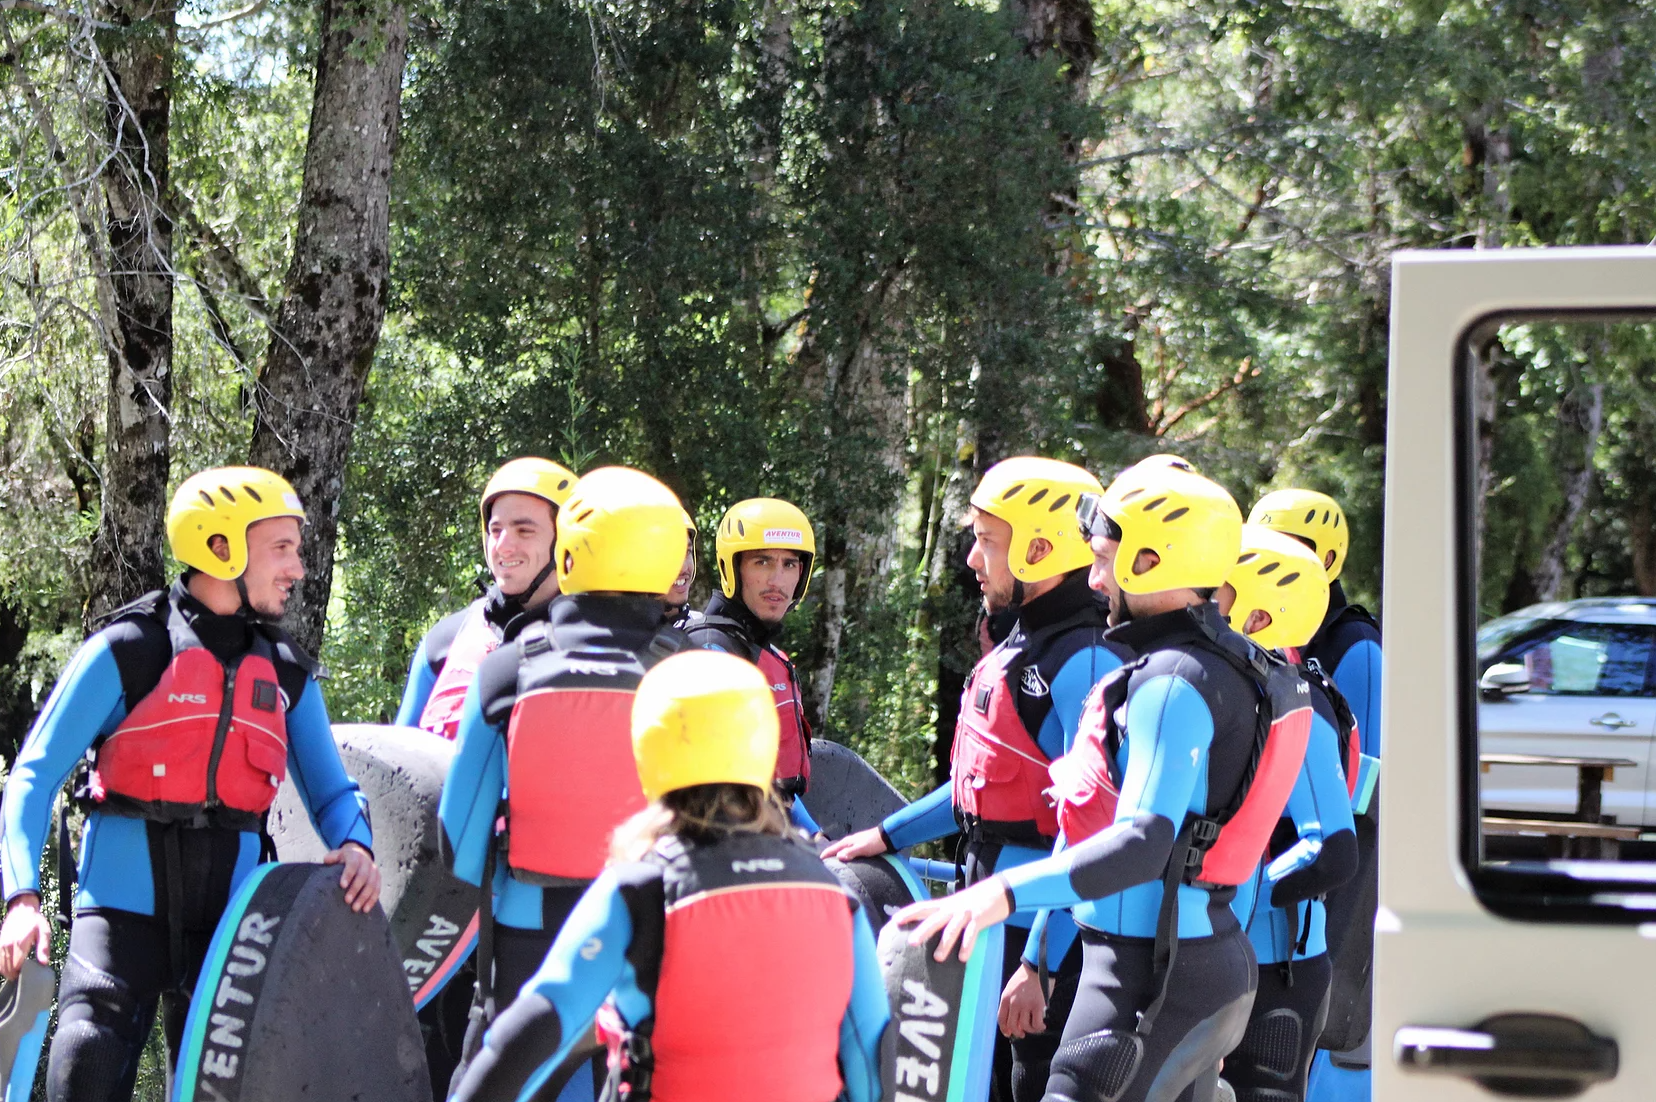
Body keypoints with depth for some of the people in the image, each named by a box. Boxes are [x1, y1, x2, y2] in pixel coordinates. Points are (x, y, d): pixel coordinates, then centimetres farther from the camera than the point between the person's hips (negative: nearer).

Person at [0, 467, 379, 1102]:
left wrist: (354, 844, -10)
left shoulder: (287, 674, 10)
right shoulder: (128, 651, -6)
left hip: (227, 907, 5)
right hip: (126, 899, -5)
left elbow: (328, 787, 15)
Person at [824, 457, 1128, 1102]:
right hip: (994, 919, 10)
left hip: (1049, 930, -10)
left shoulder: (1085, 664, -19)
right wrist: (886, 836, 26)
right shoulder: (1018, 649, 12)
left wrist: (1040, 964, -24)